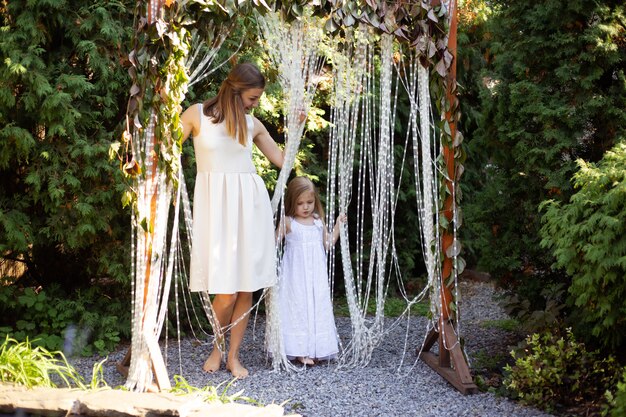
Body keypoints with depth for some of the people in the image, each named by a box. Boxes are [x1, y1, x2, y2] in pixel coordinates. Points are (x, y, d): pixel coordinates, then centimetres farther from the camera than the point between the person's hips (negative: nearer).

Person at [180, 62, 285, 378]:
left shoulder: (252, 124, 10)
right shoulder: (196, 114, 0)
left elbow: (281, 160, 17)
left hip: (249, 201, 4)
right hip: (215, 201, -4)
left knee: (246, 286, 2)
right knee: (226, 290, -8)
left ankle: (233, 356, 15)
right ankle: (217, 347, 19)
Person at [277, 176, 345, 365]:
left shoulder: (318, 221, 9)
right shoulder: (287, 222, -4)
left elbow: (327, 244, 13)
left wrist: (338, 225, 7)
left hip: (316, 274, 4)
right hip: (295, 276, -4)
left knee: (317, 306, 4)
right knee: (297, 307, -6)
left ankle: (314, 349, 10)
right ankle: (299, 350, -5)